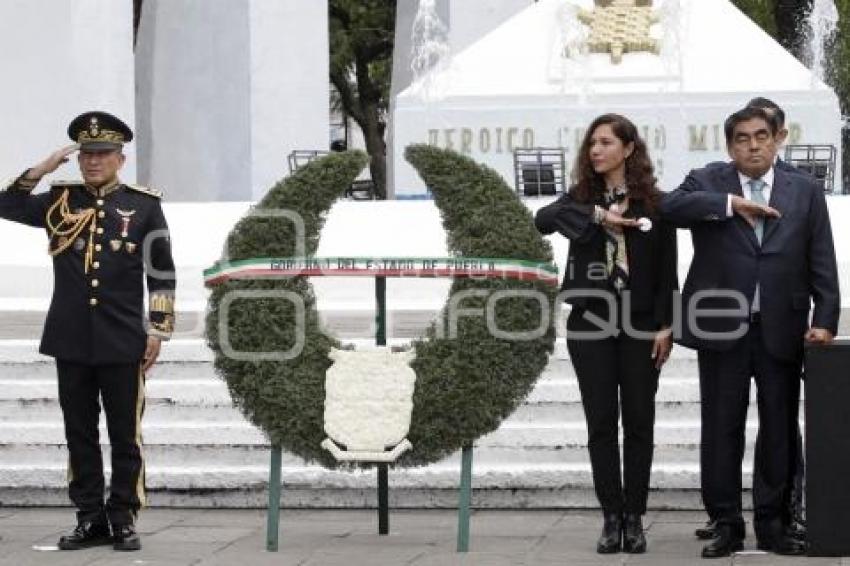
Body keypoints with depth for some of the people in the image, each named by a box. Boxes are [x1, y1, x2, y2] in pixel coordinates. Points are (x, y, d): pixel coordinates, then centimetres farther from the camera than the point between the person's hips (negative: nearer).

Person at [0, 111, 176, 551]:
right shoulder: (60, 201, 8)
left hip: (123, 343, -2)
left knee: (126, 436, 2)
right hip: (71, 341, 2)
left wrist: (158, 331, -2)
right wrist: (41, 170, -5)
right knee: (79, 434, 7)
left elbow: (162, 275, 4)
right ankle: (90, 519, 14)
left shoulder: (144, 205, 3)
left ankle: (124, 520, 10)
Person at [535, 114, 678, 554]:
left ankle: (634, 519, 8)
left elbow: (666, 269, 0)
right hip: (591, 324, 1)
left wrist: (665, 326, -7)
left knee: (638, 422, 2)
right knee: (601, 423, 2)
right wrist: (596, 215, -25)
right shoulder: (582, 198, 5)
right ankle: (612, 518, 6)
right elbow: (543, 219, -15)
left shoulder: (654, 202, 1)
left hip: (641, 326, -1)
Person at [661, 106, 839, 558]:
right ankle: (726, 525, 9)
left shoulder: (805, 191, 9)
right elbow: (671, 206, -14)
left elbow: (821, 262, 6)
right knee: (722, 430, 2)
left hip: (781, 330, 1)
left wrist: (825, 320, -4)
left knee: (779, 429, 5)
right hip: (722, 329, -1)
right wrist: (731, 204, -20)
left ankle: (773, 524, 13)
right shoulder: (708, 182, 6)